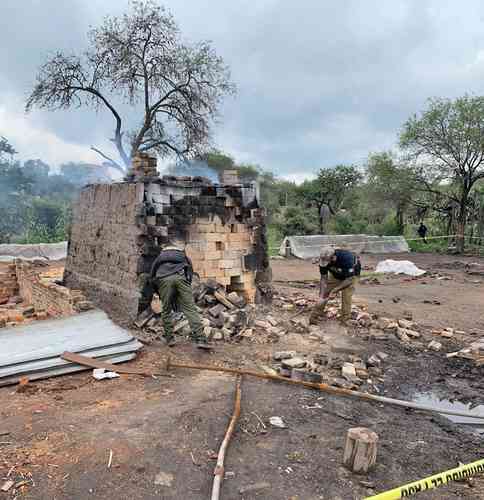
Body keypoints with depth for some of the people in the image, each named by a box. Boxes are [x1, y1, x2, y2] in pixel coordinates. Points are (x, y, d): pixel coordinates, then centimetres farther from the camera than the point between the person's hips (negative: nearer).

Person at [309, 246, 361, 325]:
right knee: (324, 293, -1)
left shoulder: (346, 258, -42)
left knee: (346, 295, -18)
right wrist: (321, 296, -27)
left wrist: (334, 290, -36)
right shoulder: (323, 260, -28)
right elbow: (323, 279, -20)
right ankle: (315, 316, 10)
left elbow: (349, 280, -35)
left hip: (351, 274, -4)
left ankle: (345, 320, -4)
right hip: (335, 275, 4)